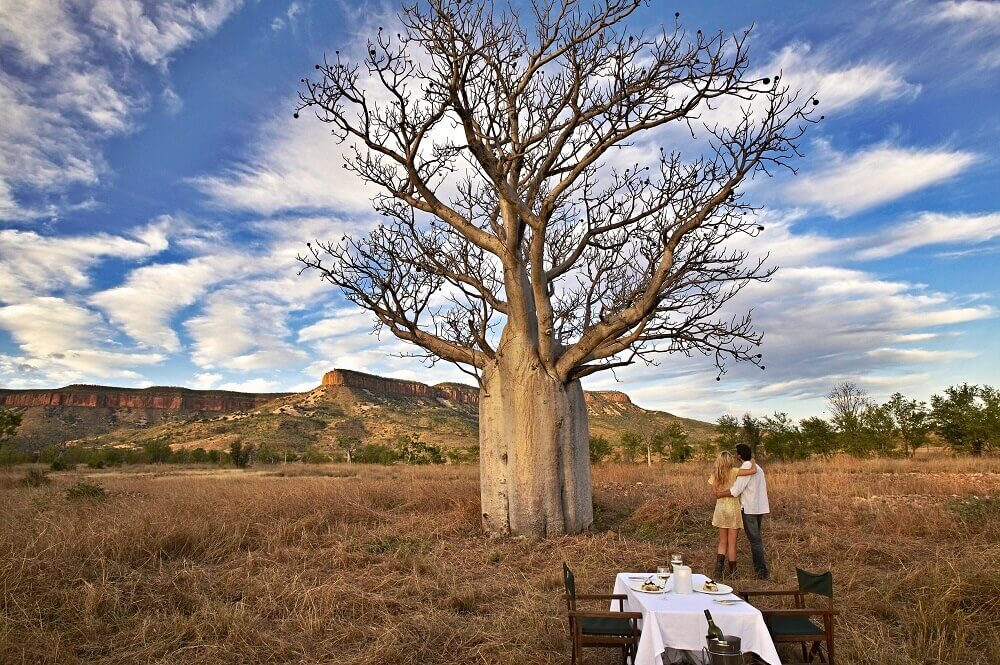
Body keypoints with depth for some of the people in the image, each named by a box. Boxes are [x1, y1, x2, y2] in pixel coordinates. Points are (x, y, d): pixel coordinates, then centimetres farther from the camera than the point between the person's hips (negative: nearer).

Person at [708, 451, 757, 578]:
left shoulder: (714, 476, 1)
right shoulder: (733, 472, -12)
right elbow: (753, 470, -17)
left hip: (720, 509, 4)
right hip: (732, 508, -4)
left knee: (722, 542, 15)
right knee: (732, 543, 7)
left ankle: (719, 567, 1)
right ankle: (732, 571, 16)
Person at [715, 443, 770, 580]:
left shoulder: (746, 467, -17)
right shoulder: (757, 467, 12)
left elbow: (736, 490, -21)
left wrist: (720, 494, -9)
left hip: (749, 509, -9)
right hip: (760, 508, 9)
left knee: (755, 540, -1)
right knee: (757, 538, 18)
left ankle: (763, 571, 1)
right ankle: (758, 566, 25)